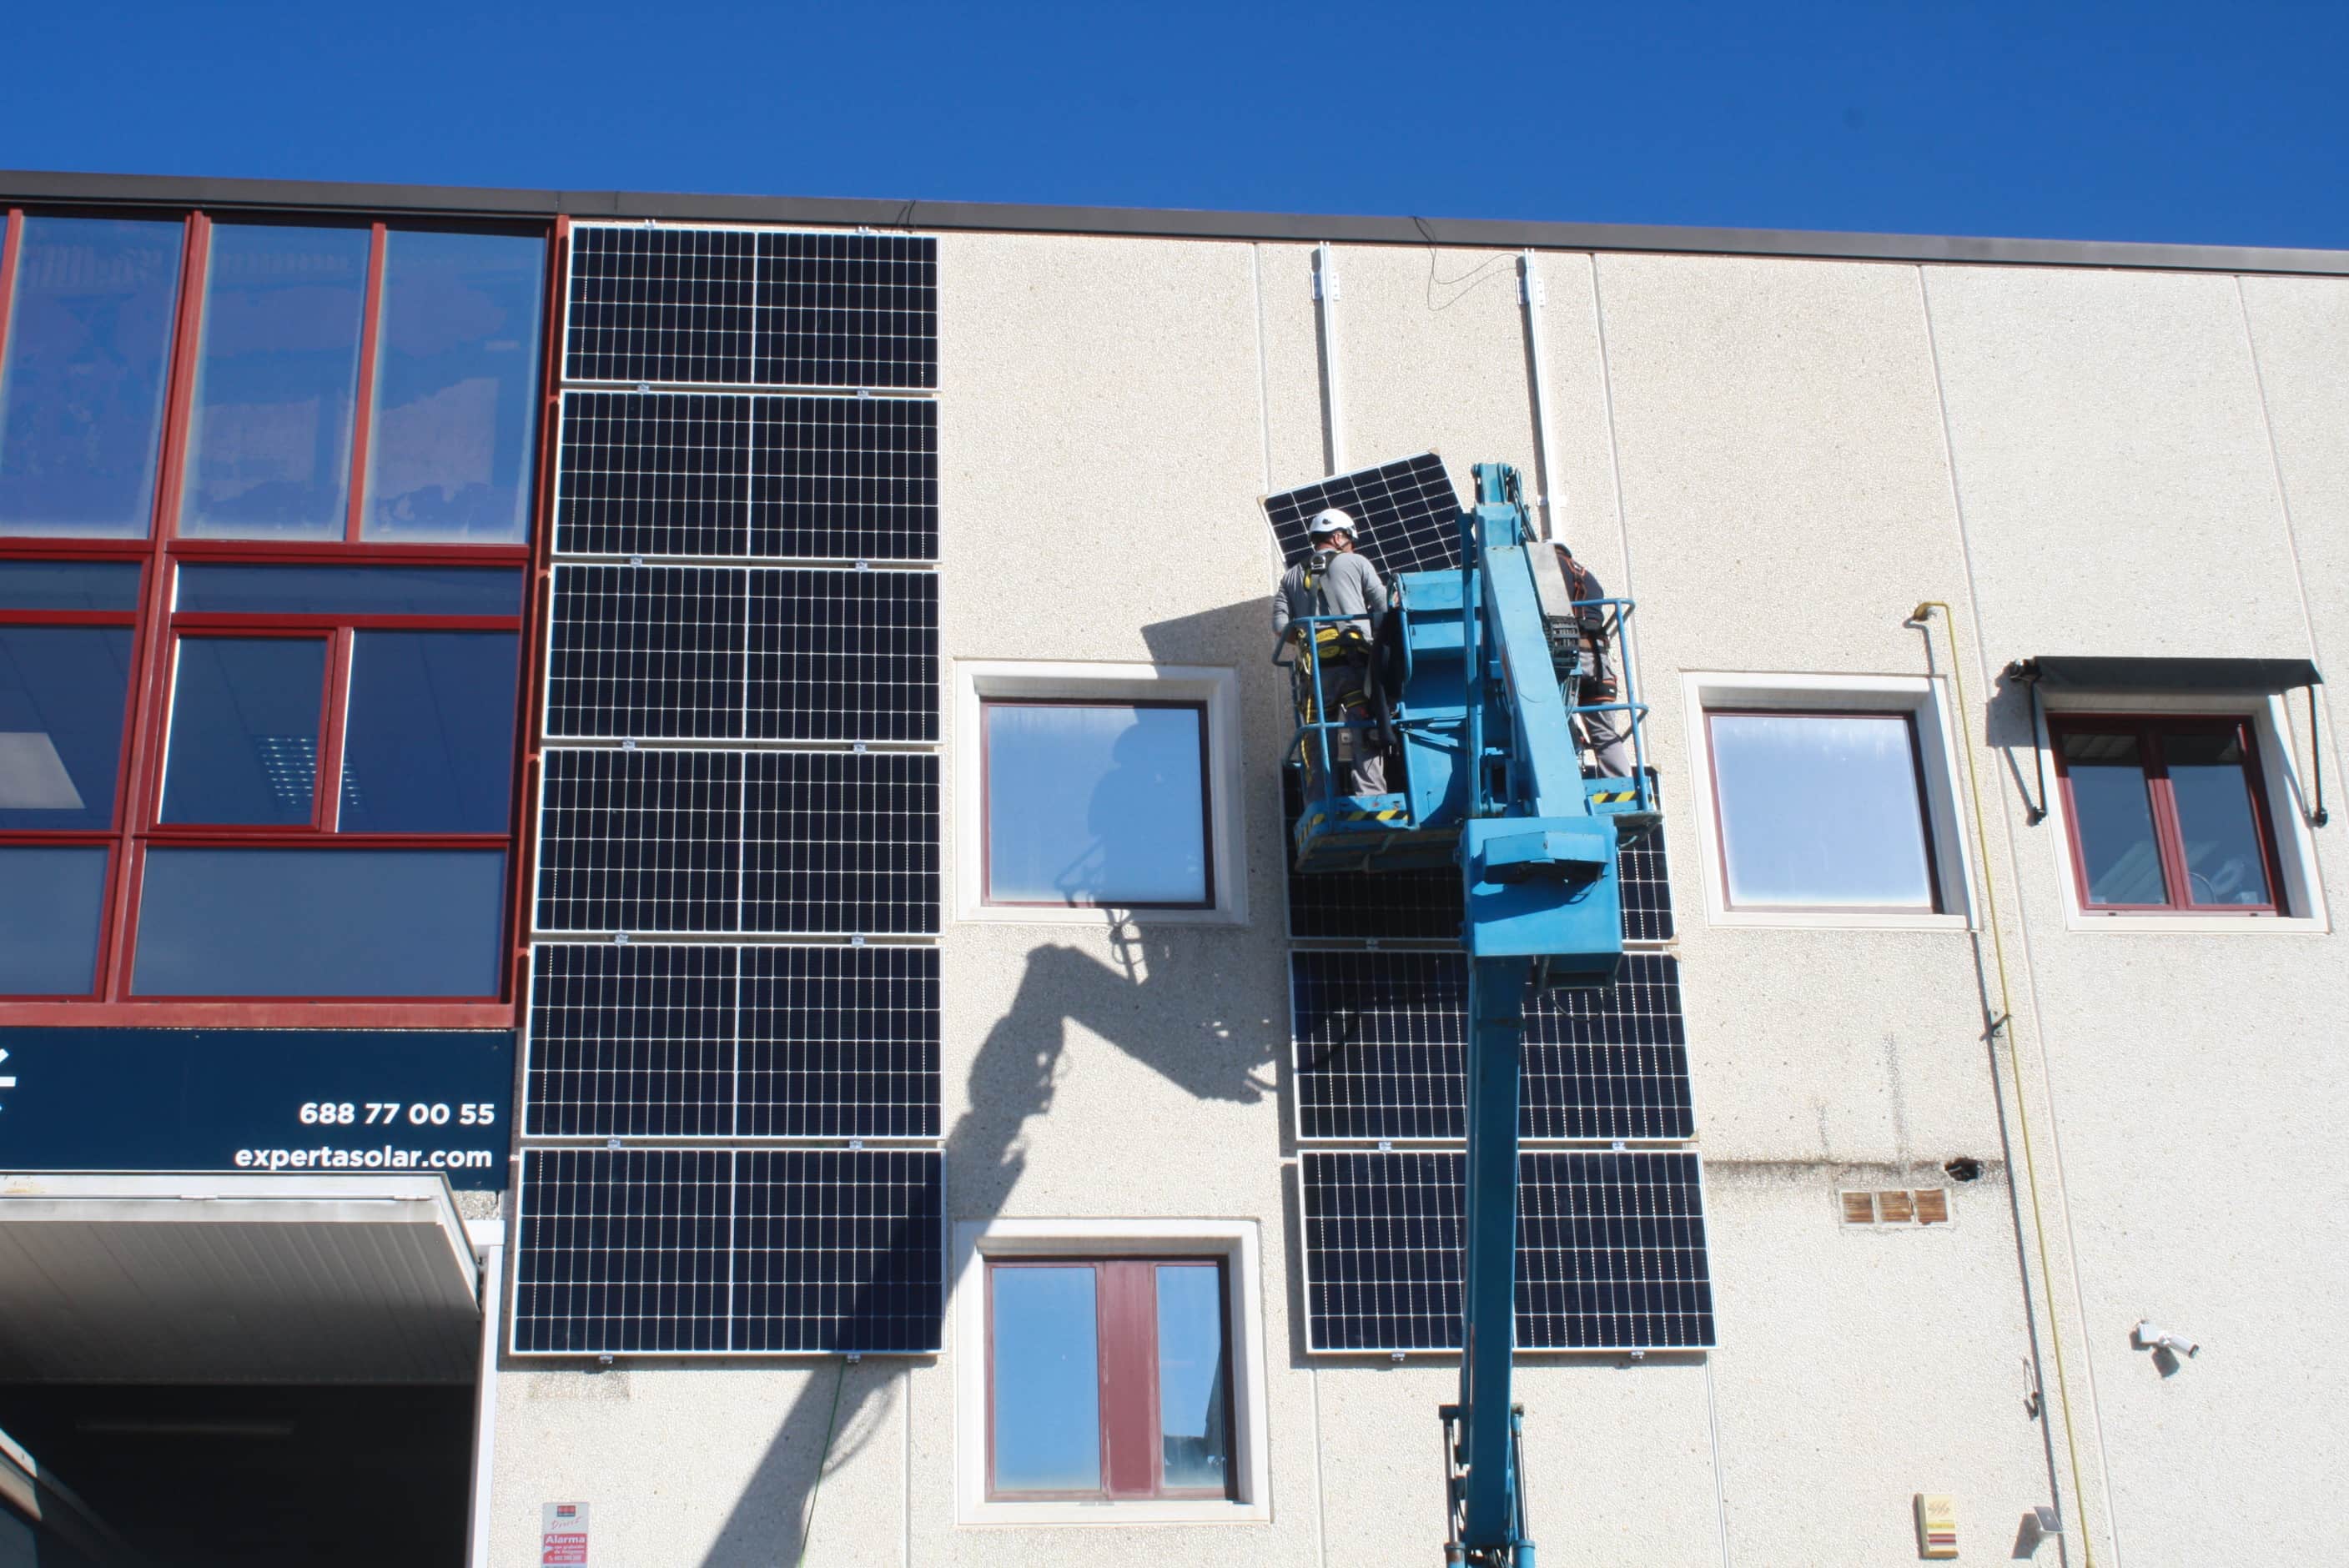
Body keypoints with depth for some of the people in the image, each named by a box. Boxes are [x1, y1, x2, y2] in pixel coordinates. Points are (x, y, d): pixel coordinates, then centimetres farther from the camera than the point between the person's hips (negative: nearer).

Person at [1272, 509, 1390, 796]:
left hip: (1317, 669, 3)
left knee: (1319, 741, 6)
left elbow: (1280, 625, 6)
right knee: (1366, 737, -7)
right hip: (1356, 664, -3)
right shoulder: (1356, 564, 10)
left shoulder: (1292, 577, 18)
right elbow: (1385, 609, 4)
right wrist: (1371, 631, 22)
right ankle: (1370, 799, -19)